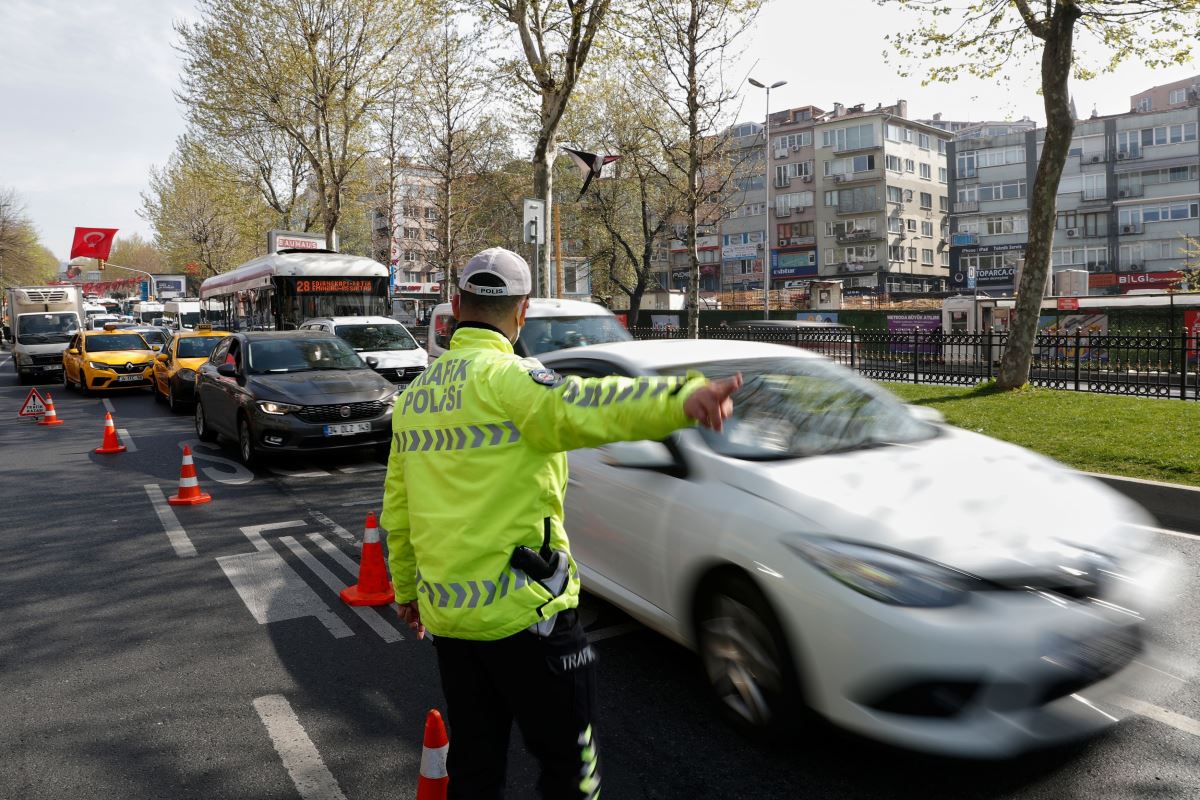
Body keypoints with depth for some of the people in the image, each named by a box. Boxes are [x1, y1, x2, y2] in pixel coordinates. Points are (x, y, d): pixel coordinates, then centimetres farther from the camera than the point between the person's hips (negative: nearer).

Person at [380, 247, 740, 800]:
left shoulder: (415, 395, 11)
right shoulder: (502, 377, -14)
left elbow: (397, 510, 17)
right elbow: (576, 406, -36)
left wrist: (406, 588, 29)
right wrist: (681, 399, -51)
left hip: (446, 611, 8)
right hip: (519, 609, -7)